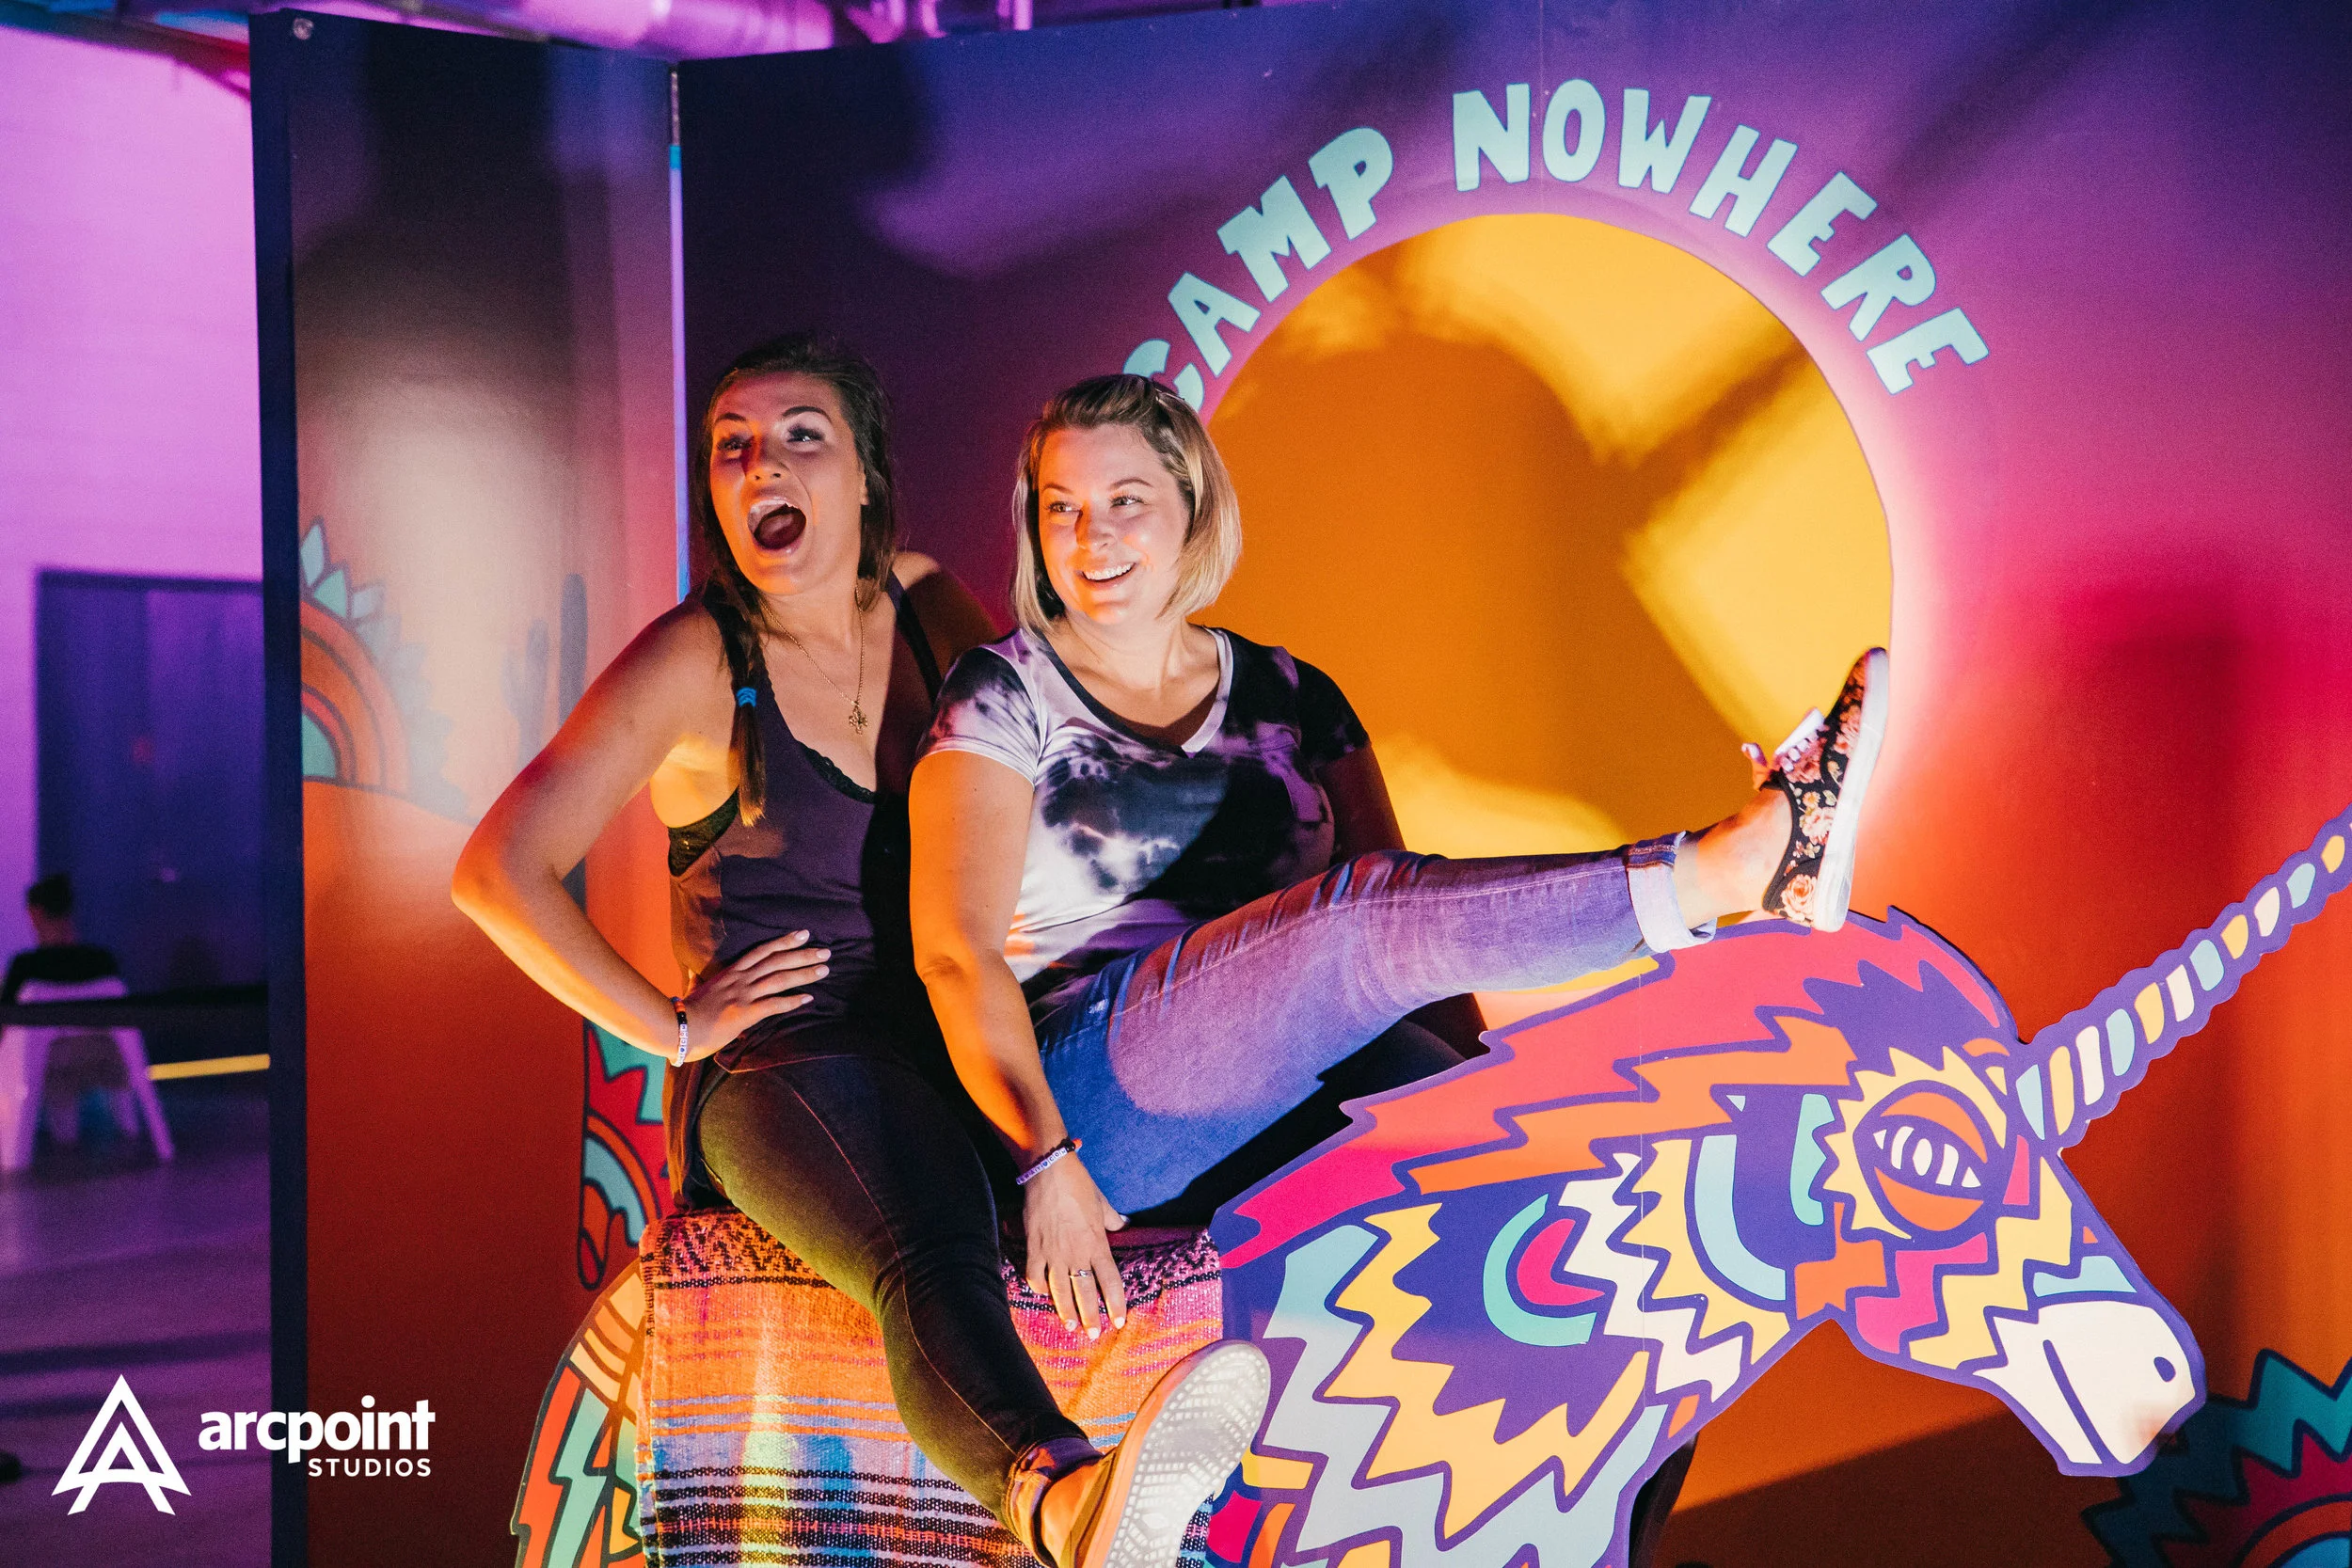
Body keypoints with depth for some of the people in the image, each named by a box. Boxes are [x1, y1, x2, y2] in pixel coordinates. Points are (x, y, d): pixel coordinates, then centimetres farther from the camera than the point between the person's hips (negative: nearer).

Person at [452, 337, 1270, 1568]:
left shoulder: (922, 602, 13)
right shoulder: (695, 661, -2)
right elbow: (497, 873, -6)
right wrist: (671, 1029, -7)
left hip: (952, 1059, 7)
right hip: (778, 1067, -7)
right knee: (930, 1260, -39)